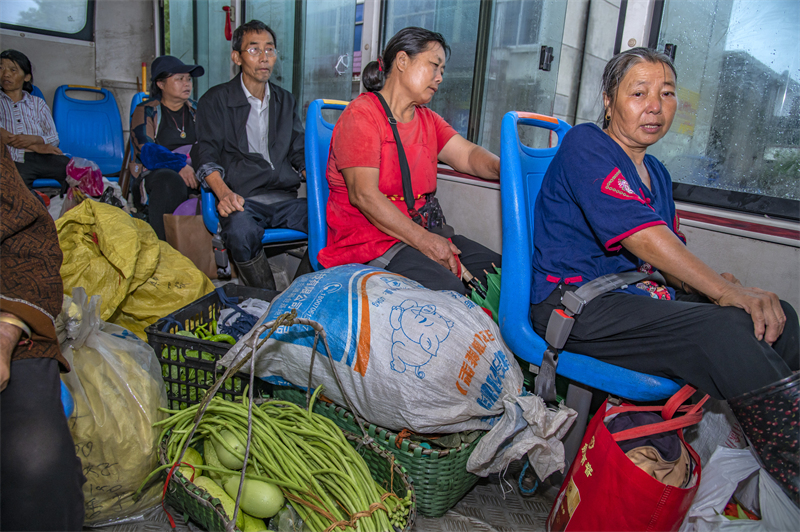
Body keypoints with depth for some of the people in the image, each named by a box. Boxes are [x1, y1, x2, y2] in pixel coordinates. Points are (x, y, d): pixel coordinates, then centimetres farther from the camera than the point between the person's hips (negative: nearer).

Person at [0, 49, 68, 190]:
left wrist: (34, 139, -8)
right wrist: (36, 147, -8)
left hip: (43, 158, 2)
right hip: (12, 160, -2)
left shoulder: (38, 103, 25)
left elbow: (54, 138, 15)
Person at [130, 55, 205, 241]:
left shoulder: (196, 110, 21)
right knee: (170, 182, -40)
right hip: (154, 173, -3)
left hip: (193, 171, 3)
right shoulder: (146, 111, 8)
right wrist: (179, 165, -26)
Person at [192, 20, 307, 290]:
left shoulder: (286, 101, 23)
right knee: (242, 231, -39)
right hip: (241, 199, -3)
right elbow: (206, 154, 0)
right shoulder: (216, 100, 10)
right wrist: (224, 192, -21)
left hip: (284, 197, 4)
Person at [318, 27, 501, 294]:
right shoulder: (361, 115, -8)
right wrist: (423, 240, -24)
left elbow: (468, 155, 4)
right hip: (366, 238, -7)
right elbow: (363, 195, -19)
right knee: (447, 289, -29)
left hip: (420, 231, 8)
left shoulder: (428, 120, 18)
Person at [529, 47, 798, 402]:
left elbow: (670, 256, 15)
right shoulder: (585, 143, -6)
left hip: (641, 299, 9)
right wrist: (726, 291, -22)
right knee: (724, 327, -27)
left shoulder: (656, 173, 21)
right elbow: (640, 234, -19)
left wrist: (715, 284, -7)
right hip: (572, 301, -8)